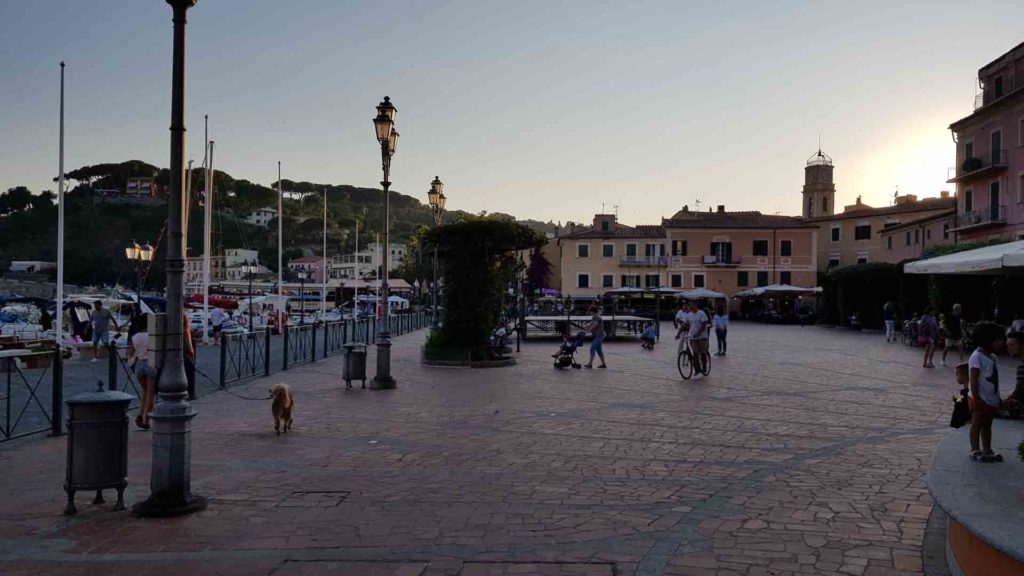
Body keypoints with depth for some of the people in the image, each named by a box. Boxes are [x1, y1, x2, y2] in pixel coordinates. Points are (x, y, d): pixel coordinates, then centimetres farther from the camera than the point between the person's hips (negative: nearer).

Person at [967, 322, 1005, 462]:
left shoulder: (992, 357, 8)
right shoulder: (977, 357, -17)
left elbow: (994, 379, 15)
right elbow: (974, 379, -19)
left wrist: (998, 398, 17)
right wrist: (976, 398, -21)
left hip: (991, 399, 8)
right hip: (981, 399, -8)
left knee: (987, 425, 15)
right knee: (977, 424, 3)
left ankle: (987, 450, 24)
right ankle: (975, 451, 11)